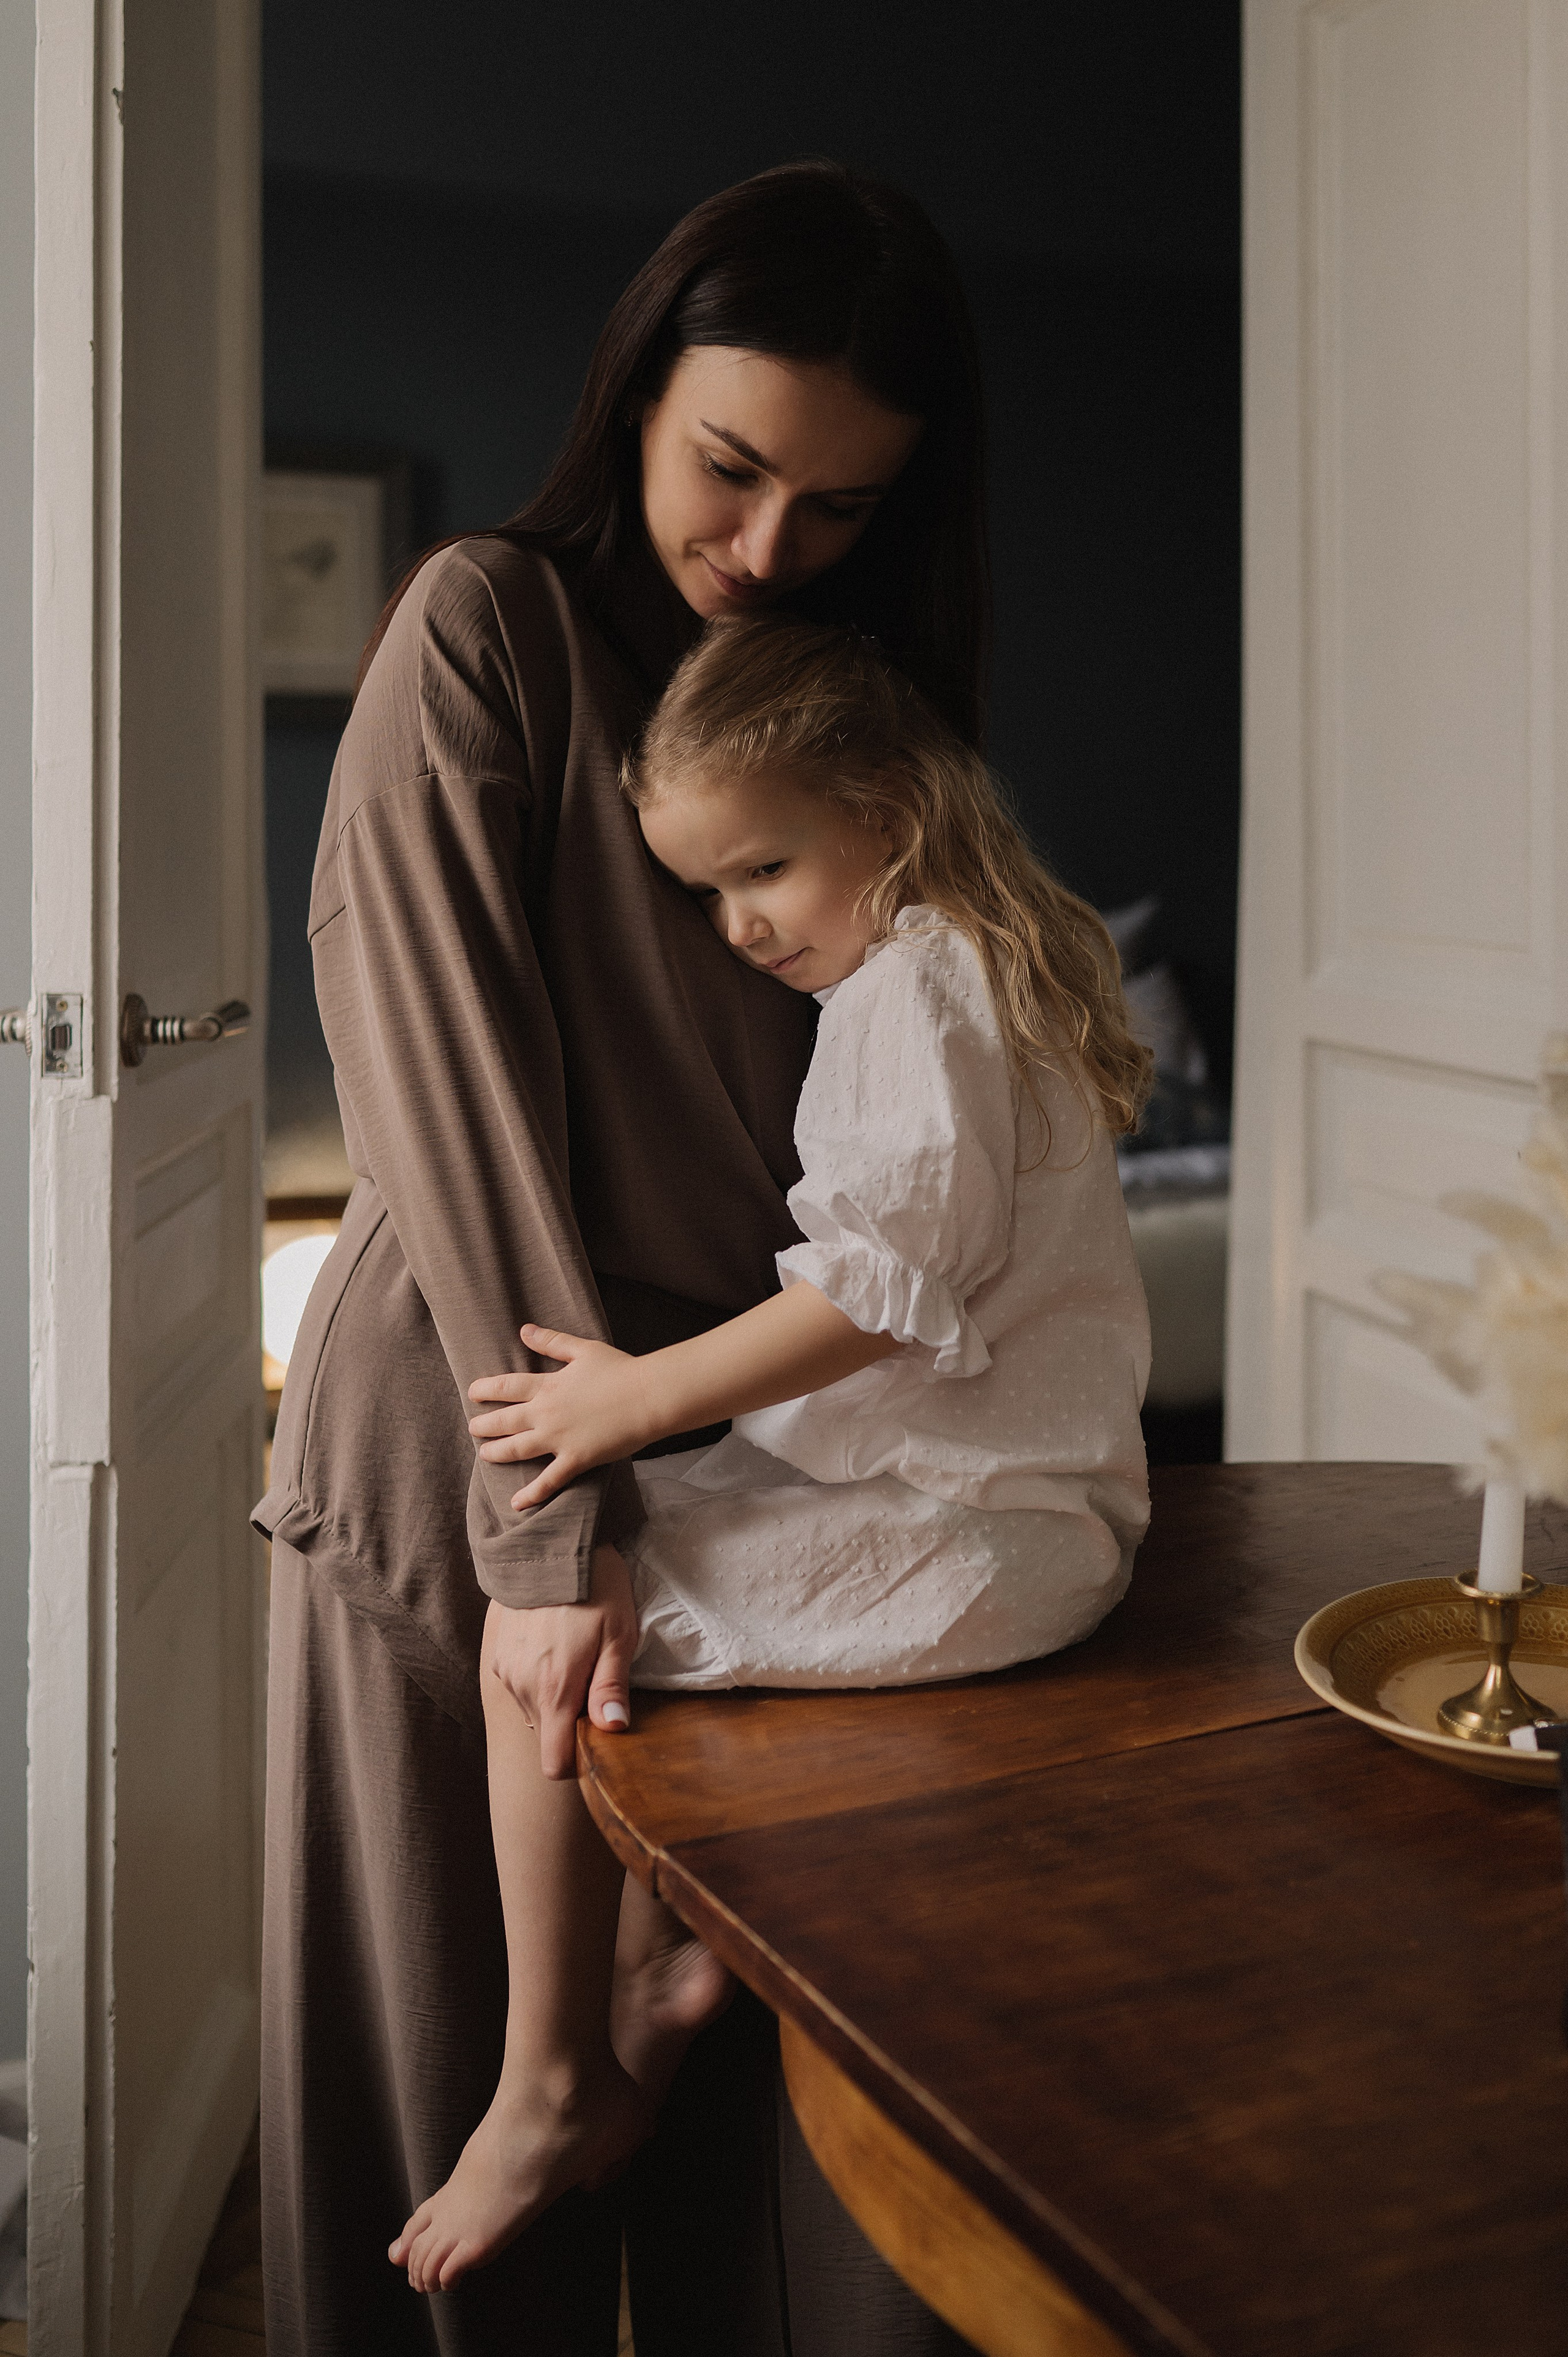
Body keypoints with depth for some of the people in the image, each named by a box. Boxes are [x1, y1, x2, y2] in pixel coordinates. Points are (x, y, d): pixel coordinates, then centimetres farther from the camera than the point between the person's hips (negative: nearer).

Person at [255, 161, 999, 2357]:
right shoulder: (490, 627, -6)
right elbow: (451, 1087, -14)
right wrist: (557, 1516, -20)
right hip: (460, 1437, -4)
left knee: (780, 2069, 8)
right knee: (466, 2073, 8)